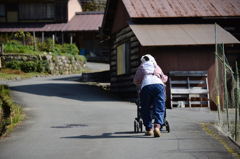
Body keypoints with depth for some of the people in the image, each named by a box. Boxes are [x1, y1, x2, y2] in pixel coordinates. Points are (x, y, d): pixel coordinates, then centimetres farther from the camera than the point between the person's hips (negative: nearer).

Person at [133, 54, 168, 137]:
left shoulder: (141, 67, 30)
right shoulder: (156, 66, 34)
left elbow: (135, 81, 36)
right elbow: (164, 78, 43)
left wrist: (140, 86, 54)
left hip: (146, 86, -1)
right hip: (159, 85, 1)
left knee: (145, 109, 12)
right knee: (159, 109, -5)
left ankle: (149, 129, 8)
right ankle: (157, 126, -27)